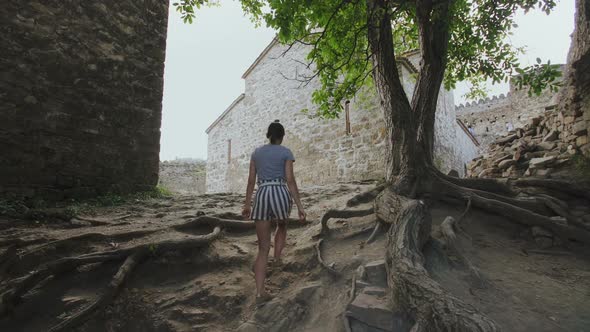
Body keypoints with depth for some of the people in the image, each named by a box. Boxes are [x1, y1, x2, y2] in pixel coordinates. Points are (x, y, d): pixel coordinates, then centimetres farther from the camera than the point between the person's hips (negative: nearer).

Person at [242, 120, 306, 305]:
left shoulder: (257, 152, 15)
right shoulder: (286, 152, 4)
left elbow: (251, 180, 12)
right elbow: (290, 180, -5)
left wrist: (247, 204, 17)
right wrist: (300, 206, -4)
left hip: (261, 197, 3)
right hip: (280, 195, -2)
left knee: (263, 248, 7)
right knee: (282, 226, 35)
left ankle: (260, 293, -1)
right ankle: (277, 259, 23)